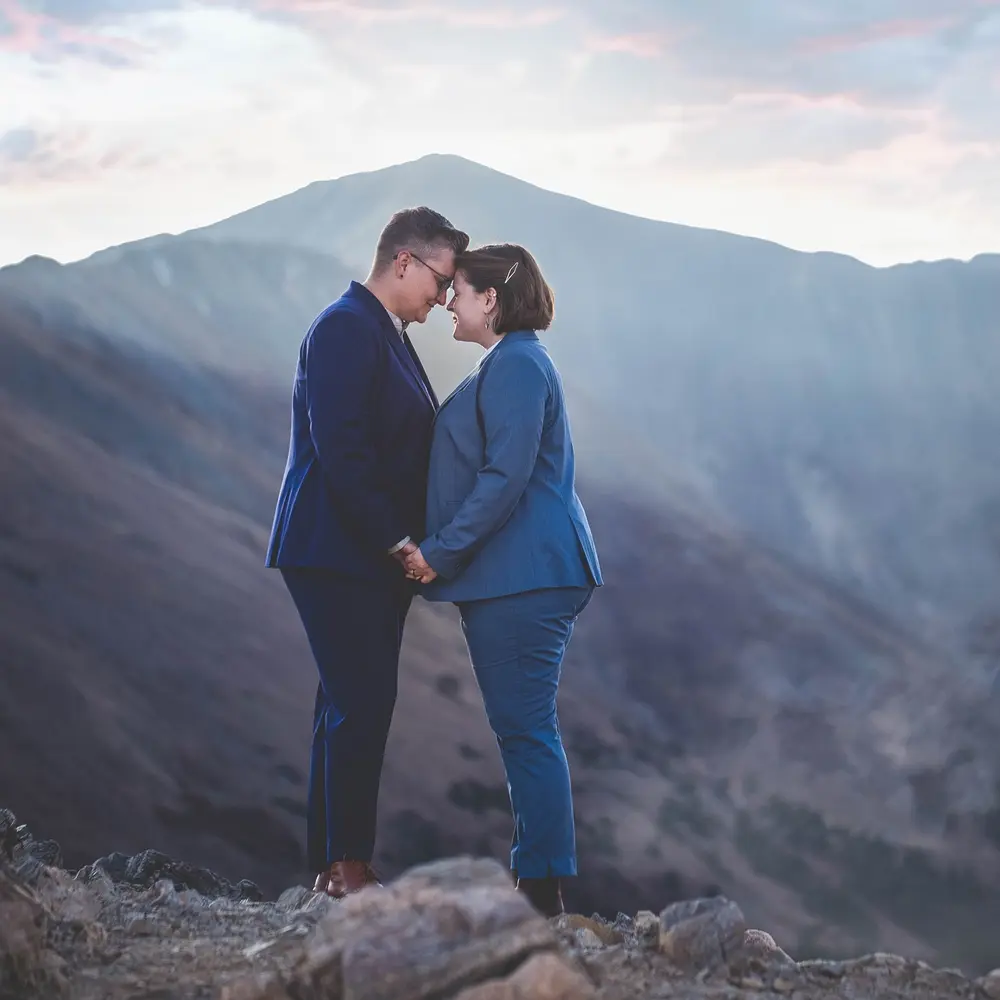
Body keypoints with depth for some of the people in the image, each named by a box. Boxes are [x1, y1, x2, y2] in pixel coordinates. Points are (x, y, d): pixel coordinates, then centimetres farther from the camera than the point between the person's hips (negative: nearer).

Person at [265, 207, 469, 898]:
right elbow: (341, 450, -21)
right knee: (361, 705, -10)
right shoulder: (345, 328, -13)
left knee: (354, 706, 10)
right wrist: (399, 541, -17)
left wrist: (407, 541, 8)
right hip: (338, 554, -10)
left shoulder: (387, 335, 18)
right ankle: (350, 868, -6)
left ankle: (334, 867, 15)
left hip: (376, 556, 10)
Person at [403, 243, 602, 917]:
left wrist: (441, 553, -16)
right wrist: (441, 551, 17)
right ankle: (540, 879, 15)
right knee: (528, 729, 11)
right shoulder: (516, 363, 20)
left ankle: (543, 887, -7)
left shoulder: (515, 367, -13)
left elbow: (504, 478, -20)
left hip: (521, 577, -11)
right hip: (529, 573, 11)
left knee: (525, 730, -9)